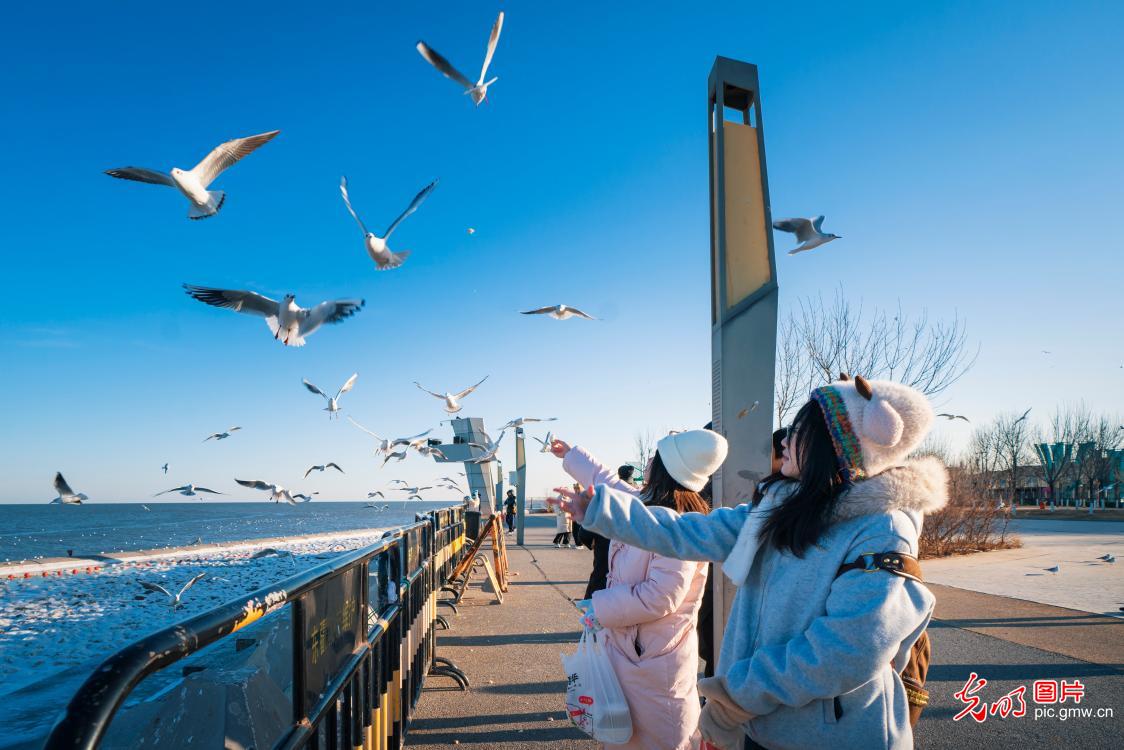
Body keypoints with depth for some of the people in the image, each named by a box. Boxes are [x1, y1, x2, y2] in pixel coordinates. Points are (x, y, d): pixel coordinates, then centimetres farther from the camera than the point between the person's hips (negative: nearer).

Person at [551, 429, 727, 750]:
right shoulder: (645, 504, 4)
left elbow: (660, 595, -30)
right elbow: (608, 481, 22)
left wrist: (602, 608, -19)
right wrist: (570, 455, 35)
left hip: (653, 660, -10)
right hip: (628, 648, 10)